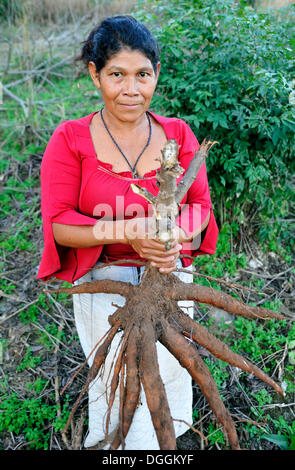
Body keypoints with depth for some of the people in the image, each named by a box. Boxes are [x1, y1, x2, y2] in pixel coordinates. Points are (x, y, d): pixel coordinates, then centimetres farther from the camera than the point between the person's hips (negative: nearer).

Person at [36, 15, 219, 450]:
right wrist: (127, 232, -27)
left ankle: (167, 432, 50)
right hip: (104, 282, -2)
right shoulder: (70, 140, -9)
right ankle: (108, 440, 42)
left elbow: (200, 204, 0)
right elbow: (58, 224, -13)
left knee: (168, 371, 13)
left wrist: (177, 237, -23)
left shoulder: (178, 134, -1)